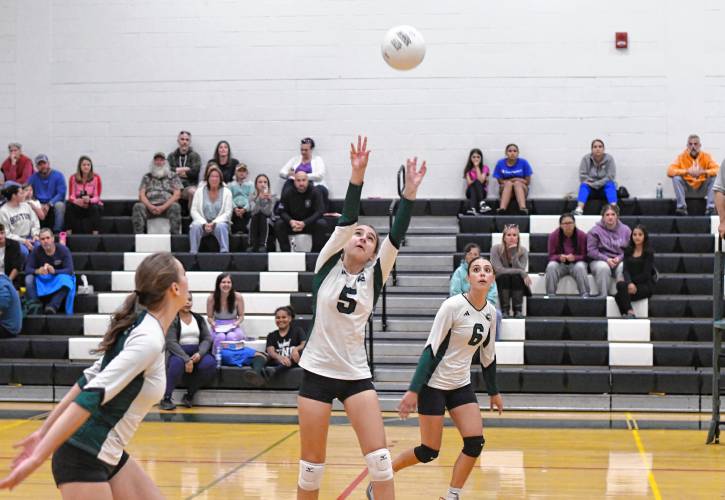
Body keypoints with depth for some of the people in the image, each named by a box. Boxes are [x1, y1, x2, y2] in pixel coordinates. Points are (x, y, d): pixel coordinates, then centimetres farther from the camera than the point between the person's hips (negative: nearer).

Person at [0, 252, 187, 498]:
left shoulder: (141, 329, 8)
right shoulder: (149, 340, -21)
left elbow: (89, 380, 13)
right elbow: (92, 396, -26)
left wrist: (43, 432, 16)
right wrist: (38, 458, -29)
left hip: (108, 456, 9)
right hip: (84, 458, -9)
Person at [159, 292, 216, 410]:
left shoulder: (199, 318, 13)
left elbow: (207, 339, 7)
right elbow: (171, 342, -13)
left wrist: (200, 353, -15)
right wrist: (186, 359, -25)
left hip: (197, 353, 4)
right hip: (177, 353, -4)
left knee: (209, 363, -27)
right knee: (178, 362, -39)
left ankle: (189, 395, -12)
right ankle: (166, 398, -30)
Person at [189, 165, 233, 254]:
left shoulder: (226, 192, 3)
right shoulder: (199, 191, 6)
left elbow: (228, 213, -3)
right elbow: (194, 211, 0)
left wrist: (214, 223, -17)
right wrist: (204, 223, -15)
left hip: (219, 222, -1)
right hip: (203, 222, 1)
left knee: (221, 226, -36)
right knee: (195, 226, -32)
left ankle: (224, 252, -38)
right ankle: (193, 252, -33)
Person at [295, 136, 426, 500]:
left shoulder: (374, 276, 4)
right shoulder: (328, 265, 0)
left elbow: (397, 235, -8)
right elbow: (347, 219, -13)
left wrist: (410, 191, -19)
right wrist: (357, 175, -24)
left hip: (356, 375, 1)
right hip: (317, 372, -1)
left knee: (379, 460, -8)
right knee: (311, 466, 4)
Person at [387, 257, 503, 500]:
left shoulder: (490, 312, 1)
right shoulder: (453, 306, -19)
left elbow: (488, 355, 15)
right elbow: (431, 349, -19)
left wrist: (493, 392, 20)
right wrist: (413, 390, -22)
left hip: (461, 385, 7)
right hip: (434, 384, -6)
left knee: (475, 443, -7)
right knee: (429, 452, -3)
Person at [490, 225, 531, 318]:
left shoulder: (523, 251, -9)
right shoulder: (496, 249, -13)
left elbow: (520, 270, -22)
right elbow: (499, 270, -23)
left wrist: (514, 253, -30)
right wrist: (522, 273, -28)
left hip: (518, 286, 1)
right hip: (500, 284, -1)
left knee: (516, 277, -31)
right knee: (504, 276, -32)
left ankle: (518, 310, -26)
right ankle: (504, 311, -29)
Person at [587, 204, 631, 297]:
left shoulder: (625, 230, 9)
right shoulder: (595, 231, 3)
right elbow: (591, 251, -4)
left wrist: (619, 258, -13)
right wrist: (606, 259, -16)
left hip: (620, 260, 1)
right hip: (600, 260, -1)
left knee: (623, 267, -34)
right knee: (603, 268, -36)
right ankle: (603, 296, -30)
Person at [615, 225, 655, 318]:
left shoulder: (649, 253, -1)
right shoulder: (628, 251, 12)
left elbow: (646, 274, -8)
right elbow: (625, 270, 0)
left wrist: (632, 281, -12)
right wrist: (629, 283, -19)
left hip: (646, 285, -4)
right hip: (632, 283, 4)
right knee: (621, 285, -33)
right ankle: (630, 312, -38)